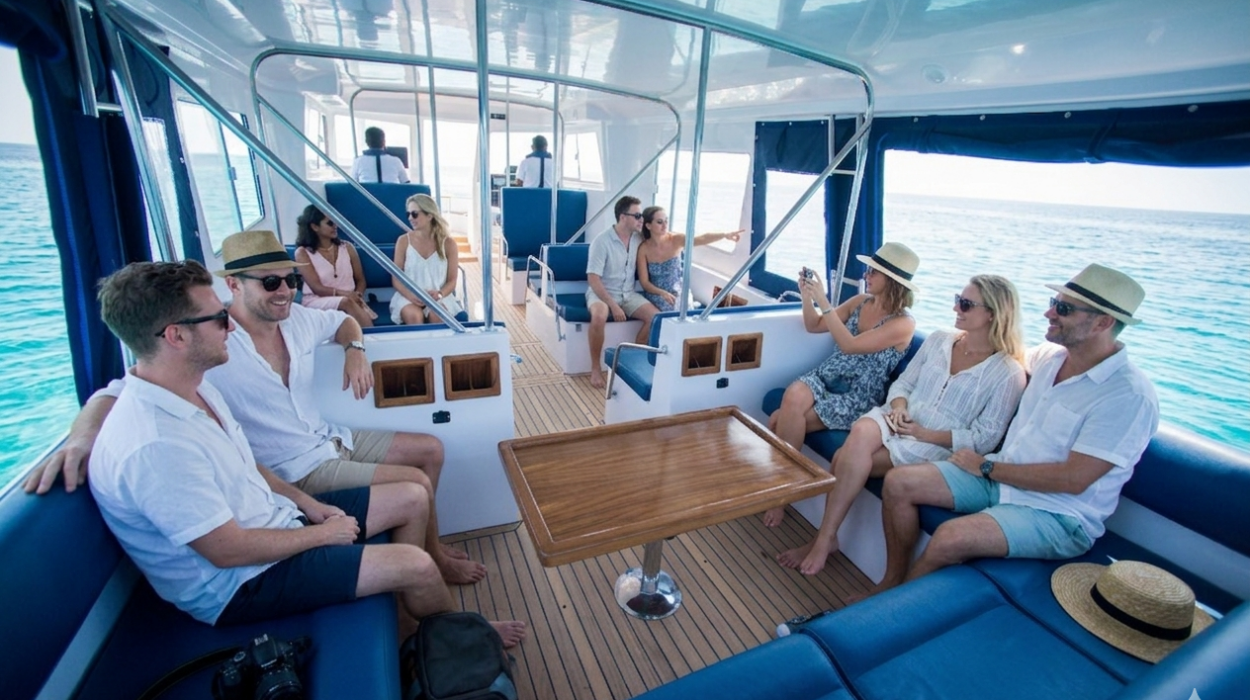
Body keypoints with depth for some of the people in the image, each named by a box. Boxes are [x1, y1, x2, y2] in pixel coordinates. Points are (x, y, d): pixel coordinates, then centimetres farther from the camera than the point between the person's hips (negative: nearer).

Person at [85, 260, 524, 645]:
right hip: (240, 581, -9)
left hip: (272, 519, 9)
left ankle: (408, 622, 22)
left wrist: (306, 502, 1)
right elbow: (228, 551, -25)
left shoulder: (196, 387, 0)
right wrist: (324, 534, -12)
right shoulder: (155, 445, -31)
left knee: (413, 499, 5)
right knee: (416, 566, -17)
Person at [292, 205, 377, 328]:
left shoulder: (347, 247, 13)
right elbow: (317, 288, -6)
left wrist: (357, 295, -10)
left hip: (350, 299, 3)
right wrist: (344, 293, -24)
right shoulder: (303, 253, 3)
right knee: (346, 302, -36)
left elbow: (360, 280, 13)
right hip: (318, 302, -3)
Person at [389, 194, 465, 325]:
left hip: (438, 297, 0)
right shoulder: (403, 241, 2)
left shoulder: (448, 243, 0)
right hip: (408, 296, 0)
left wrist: (439, 294, -19)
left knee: (437, 315, -34)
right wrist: (411, 295, -17)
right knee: (414, 316, -33)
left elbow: (452, 281, 2)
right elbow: (396, 279, 2)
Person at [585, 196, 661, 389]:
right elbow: (593, 279, -20)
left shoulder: (639, 239, -1)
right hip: (601, 292, -5)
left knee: (655, 316, -17)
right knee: (599, 316, -37)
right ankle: (596, 368, -18)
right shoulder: (601, 241, -17)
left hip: (628, 294, 5)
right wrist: (614, 306, -25)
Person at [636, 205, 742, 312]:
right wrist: (663, 293, -26)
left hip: (677, 294, 1)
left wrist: (725, 235, -45)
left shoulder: (676, 240, -10)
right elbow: (644, 282, -9)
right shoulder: (644, 249, -9)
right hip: (656, 297, -1)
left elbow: (702, 239, -28)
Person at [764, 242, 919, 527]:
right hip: (824, 377, 6)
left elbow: (849, 345, -23)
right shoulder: (860, 302, 8)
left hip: (856, 399, -6)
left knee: (781, 422, -26)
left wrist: (823, 301, -24)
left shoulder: (903, 323, -11)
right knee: (793, 396, -27)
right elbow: (814, 326, 14)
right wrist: (806, 295, -3)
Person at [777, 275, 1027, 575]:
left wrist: (923, 433, -16)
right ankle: (826, 538, -24)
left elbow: (984, 438, -8)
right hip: (898, 422, 4)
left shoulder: (1009, 373, -4)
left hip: (939, 447, -4)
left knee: (847, 458, -30)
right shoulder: (939, 339, 10)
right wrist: (898, 408, -8)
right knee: (861, 431, -32)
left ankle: (825, 538, -14)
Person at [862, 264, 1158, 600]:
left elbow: (1073, 479, -23)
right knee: (899, 482, -9)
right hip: (998, 478, 7)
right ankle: (893, 580, 6)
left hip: (1058, 513, -7)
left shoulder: (1130, 395, -19)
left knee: (949, 538, -31)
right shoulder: (1048, 356, 3)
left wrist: (987, 467, -16)